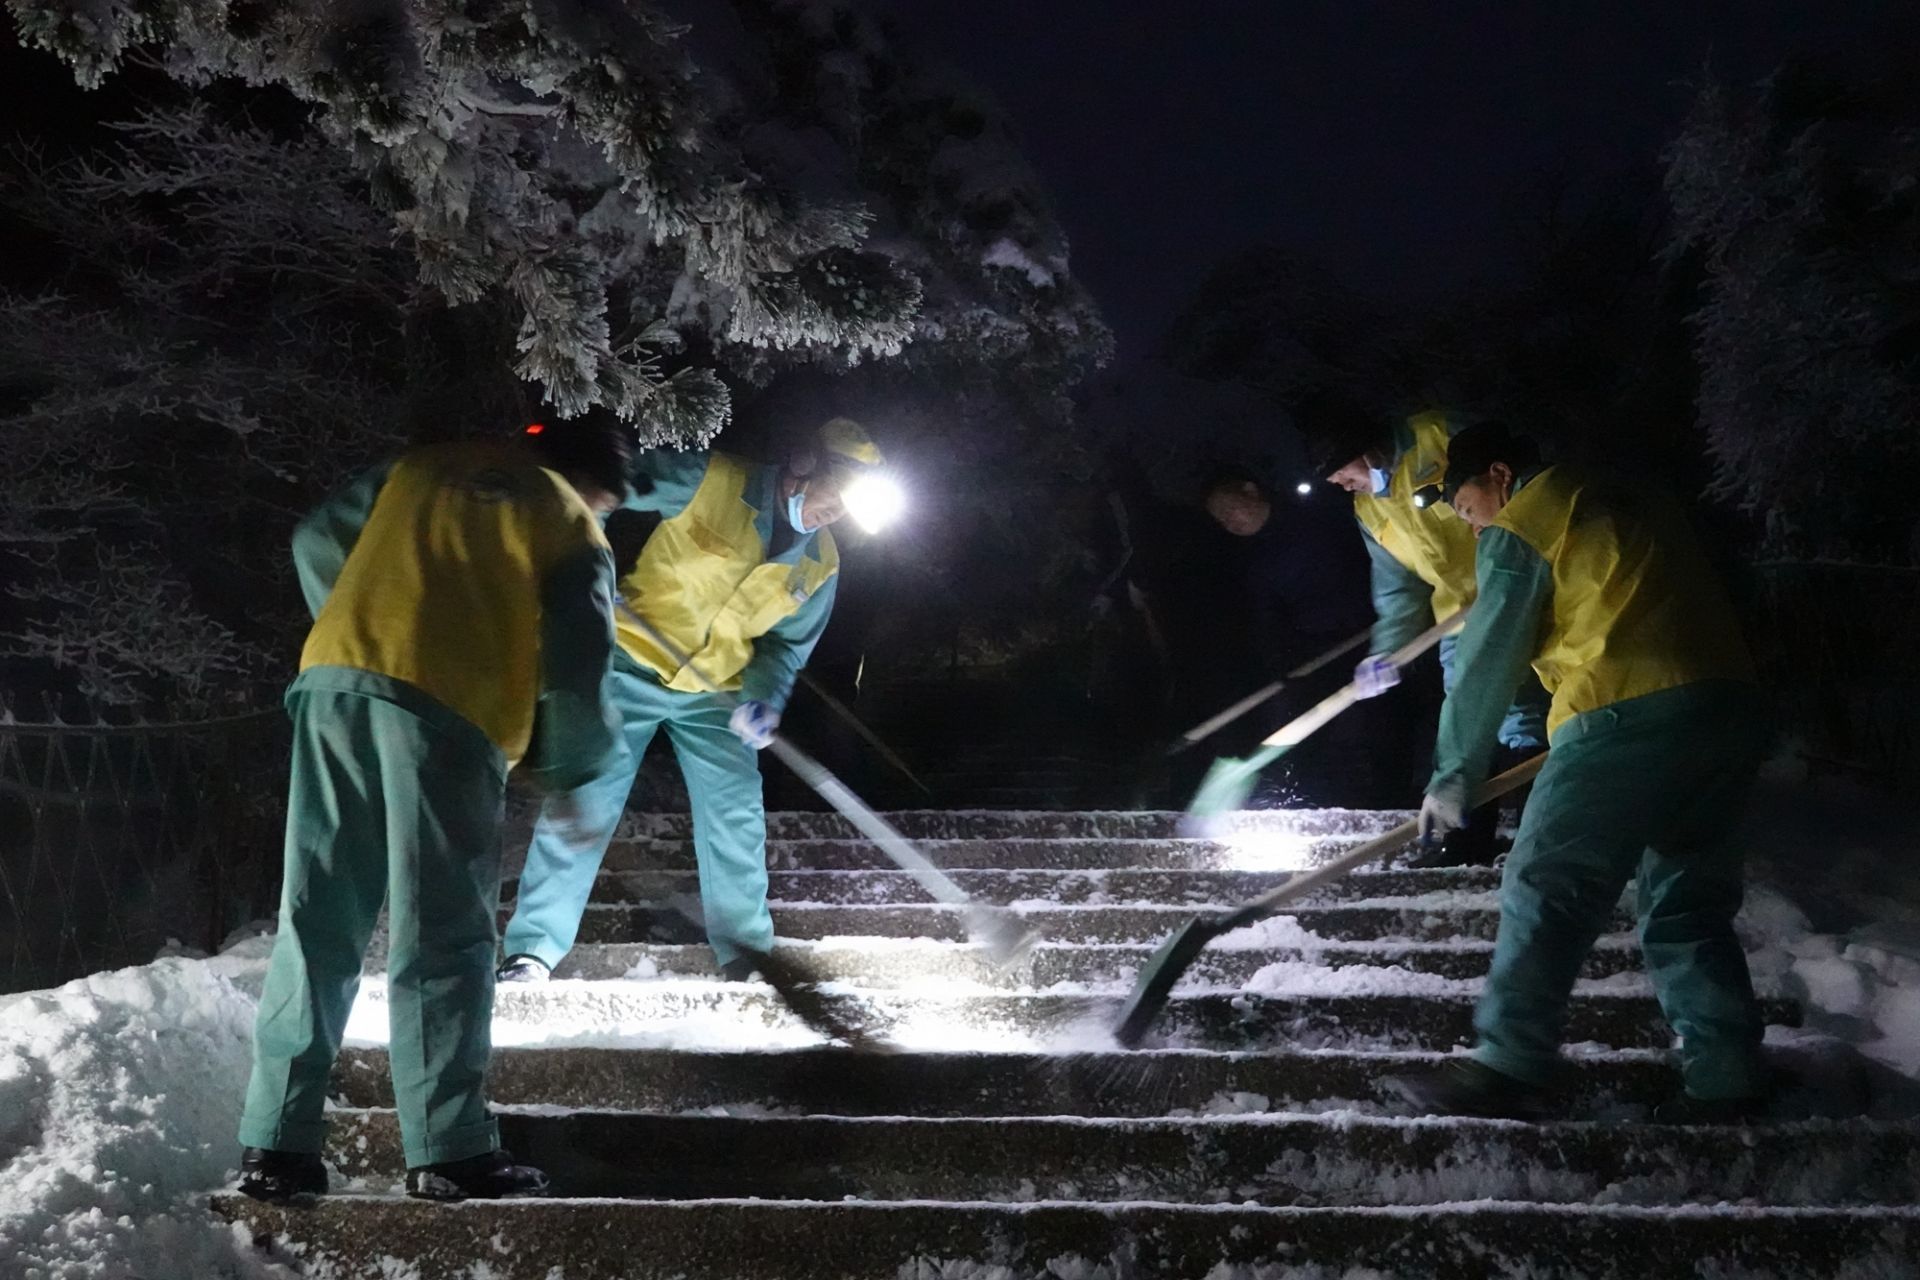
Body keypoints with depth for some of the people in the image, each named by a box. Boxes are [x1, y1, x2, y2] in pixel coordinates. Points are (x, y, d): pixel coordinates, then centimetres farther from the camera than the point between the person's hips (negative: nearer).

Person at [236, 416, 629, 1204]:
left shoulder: (423, 466, 24)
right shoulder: (573, 527, 11)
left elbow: (317, 541, 23)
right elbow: (577, 666, 2)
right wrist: (567, 761, 18)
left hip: (333, 681, 4)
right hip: (446, 708, -4)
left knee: (315, 923, 8)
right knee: (442, 936, 2)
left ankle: (276, 1144, 10)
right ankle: (449, 1151, 2)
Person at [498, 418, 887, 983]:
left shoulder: (820, 565, -2)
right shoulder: (707, 479, -18)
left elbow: (788, 641, 8)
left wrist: (762, 698, -10)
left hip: (713, 692, 4)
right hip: (631, 664, -4)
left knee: (738, 819, 2)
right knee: (584, 805, -7)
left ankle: (746, 951, 19)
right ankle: (533, 948, 4)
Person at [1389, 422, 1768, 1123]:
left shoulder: (1519, 530, 3)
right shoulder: (1637, 504, 27)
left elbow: (1488, 661, 2)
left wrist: (1453, 775, 10)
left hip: (1626, 716, -8)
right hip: (1732, 710, 8)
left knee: (1546, 891, -3)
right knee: (1689, 902, 15)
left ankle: (1509, 1066, -2)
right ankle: (1727, 1076, 15)